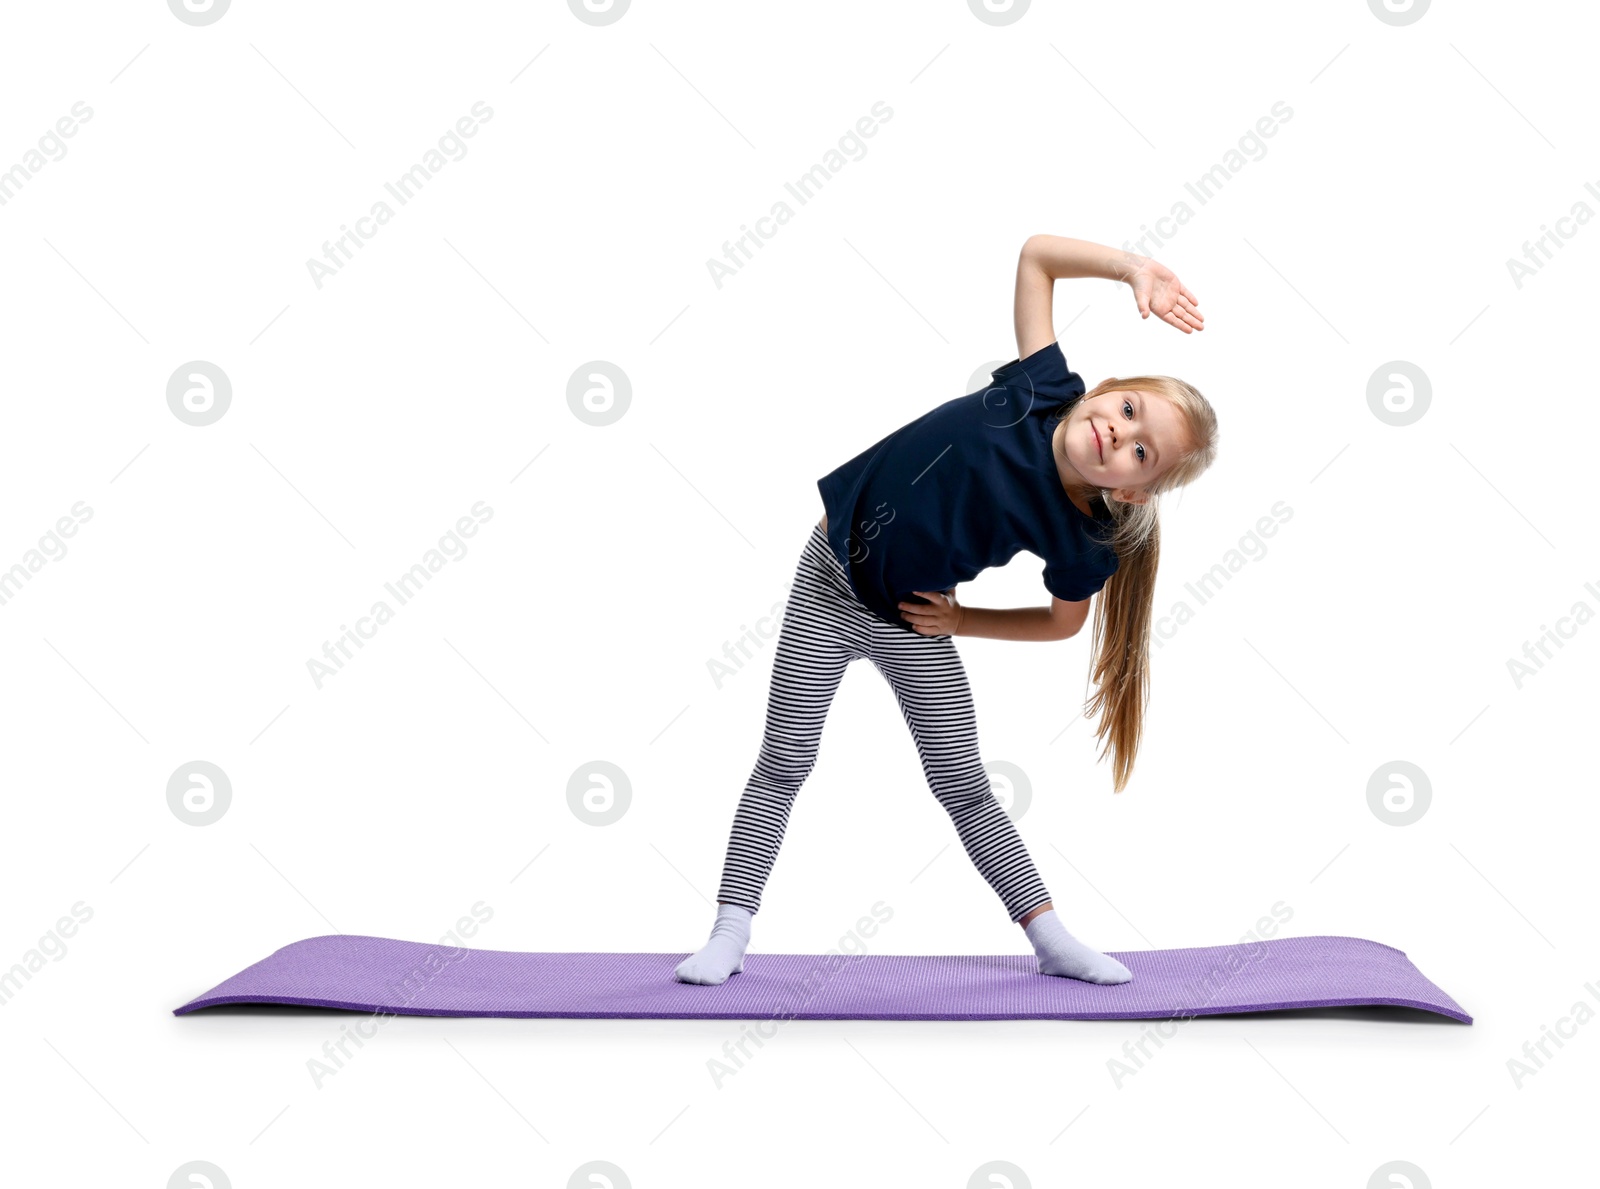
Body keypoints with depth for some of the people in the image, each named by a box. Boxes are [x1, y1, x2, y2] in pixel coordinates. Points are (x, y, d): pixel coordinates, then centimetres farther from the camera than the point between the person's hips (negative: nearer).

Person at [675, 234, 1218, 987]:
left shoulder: (1086, 543, -22)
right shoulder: (1040, 392, -21)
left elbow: (1063, 620, -2)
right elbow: (1036, 254, -11)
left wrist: (962, 621, -7)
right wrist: (1135, 269, -22)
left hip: (913, 626, -1)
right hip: (828, 585, 1)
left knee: (964, 788, 5)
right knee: (784, 764, 3)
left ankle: (1053, 942, 20)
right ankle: (729, 934, 10)